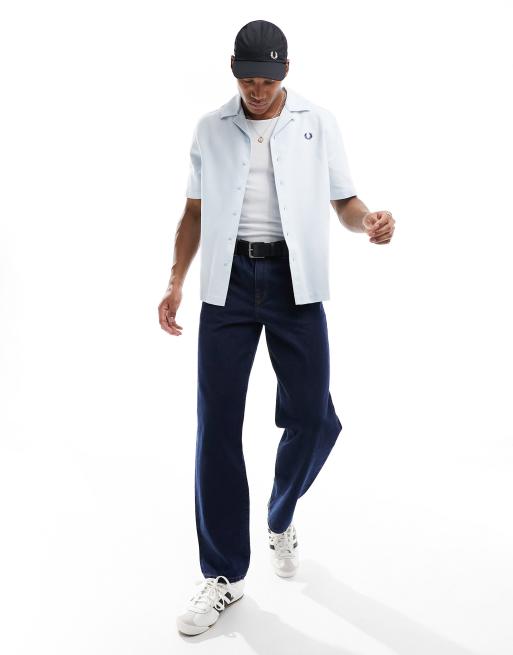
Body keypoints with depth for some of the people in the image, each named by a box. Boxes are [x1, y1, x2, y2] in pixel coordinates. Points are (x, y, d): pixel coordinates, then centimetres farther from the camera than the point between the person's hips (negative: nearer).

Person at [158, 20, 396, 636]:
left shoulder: (318, 121, 6)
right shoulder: (210, 128, 10)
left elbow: (342, 199, 7)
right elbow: (195, 209, 14)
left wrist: (368, 220, -16)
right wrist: (176, 280, 5)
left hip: (295, 282, 0)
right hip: (229, 280, 1)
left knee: (312, 416, -2)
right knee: (217, 424, -3)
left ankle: (280, 518, 31)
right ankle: (224, 574, 9)